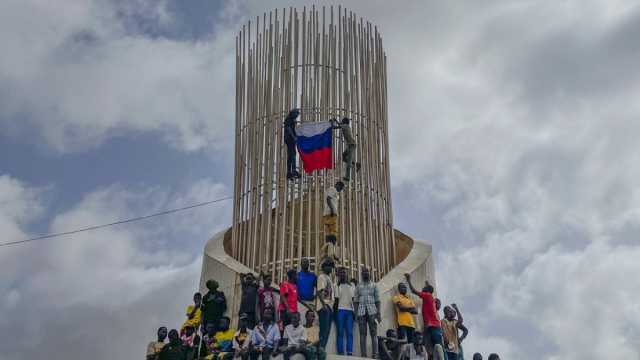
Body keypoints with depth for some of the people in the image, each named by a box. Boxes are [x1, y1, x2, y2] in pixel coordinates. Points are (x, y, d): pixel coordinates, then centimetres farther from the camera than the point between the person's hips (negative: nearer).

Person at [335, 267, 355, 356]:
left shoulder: (351, 285, 14)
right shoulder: (337, 285, 4)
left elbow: (353, 299, 13)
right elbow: (336, 300, 2)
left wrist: (354, 311, 7)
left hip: (350, 310, 3)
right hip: (340, 310, -3)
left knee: (350, 332, -3)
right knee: (340, 332, -4)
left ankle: (350, 352, -5)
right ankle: (341, 352, -5)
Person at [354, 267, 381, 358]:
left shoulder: (374, 285, 11)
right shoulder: (358, 286, 13)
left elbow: (377, 300, 7)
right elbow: (356, 301, 10)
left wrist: (378, 313, -3)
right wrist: (355, 313, -1)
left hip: (372, 312, -1)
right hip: (361, 312, 1)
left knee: (374, 334, -6)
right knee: (362, 334, -3)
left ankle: (374, 354, -7)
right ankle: (363, 355, -3)